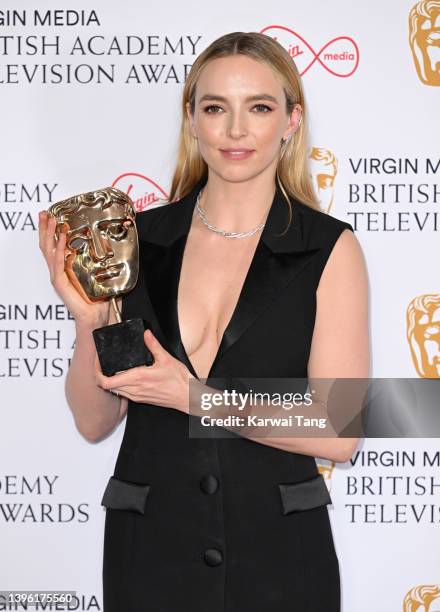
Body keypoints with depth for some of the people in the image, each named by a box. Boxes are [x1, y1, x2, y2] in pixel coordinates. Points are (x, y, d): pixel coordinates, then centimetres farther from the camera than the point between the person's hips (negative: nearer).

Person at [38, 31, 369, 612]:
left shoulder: (331, 249, -7)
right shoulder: (138, 240, -1)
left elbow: (338, 434, -12)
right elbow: (95, 421, 2)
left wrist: (195, 396, -19)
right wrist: (89, 323, -15)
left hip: (279, 553, -1)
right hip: (148, 549, 2)